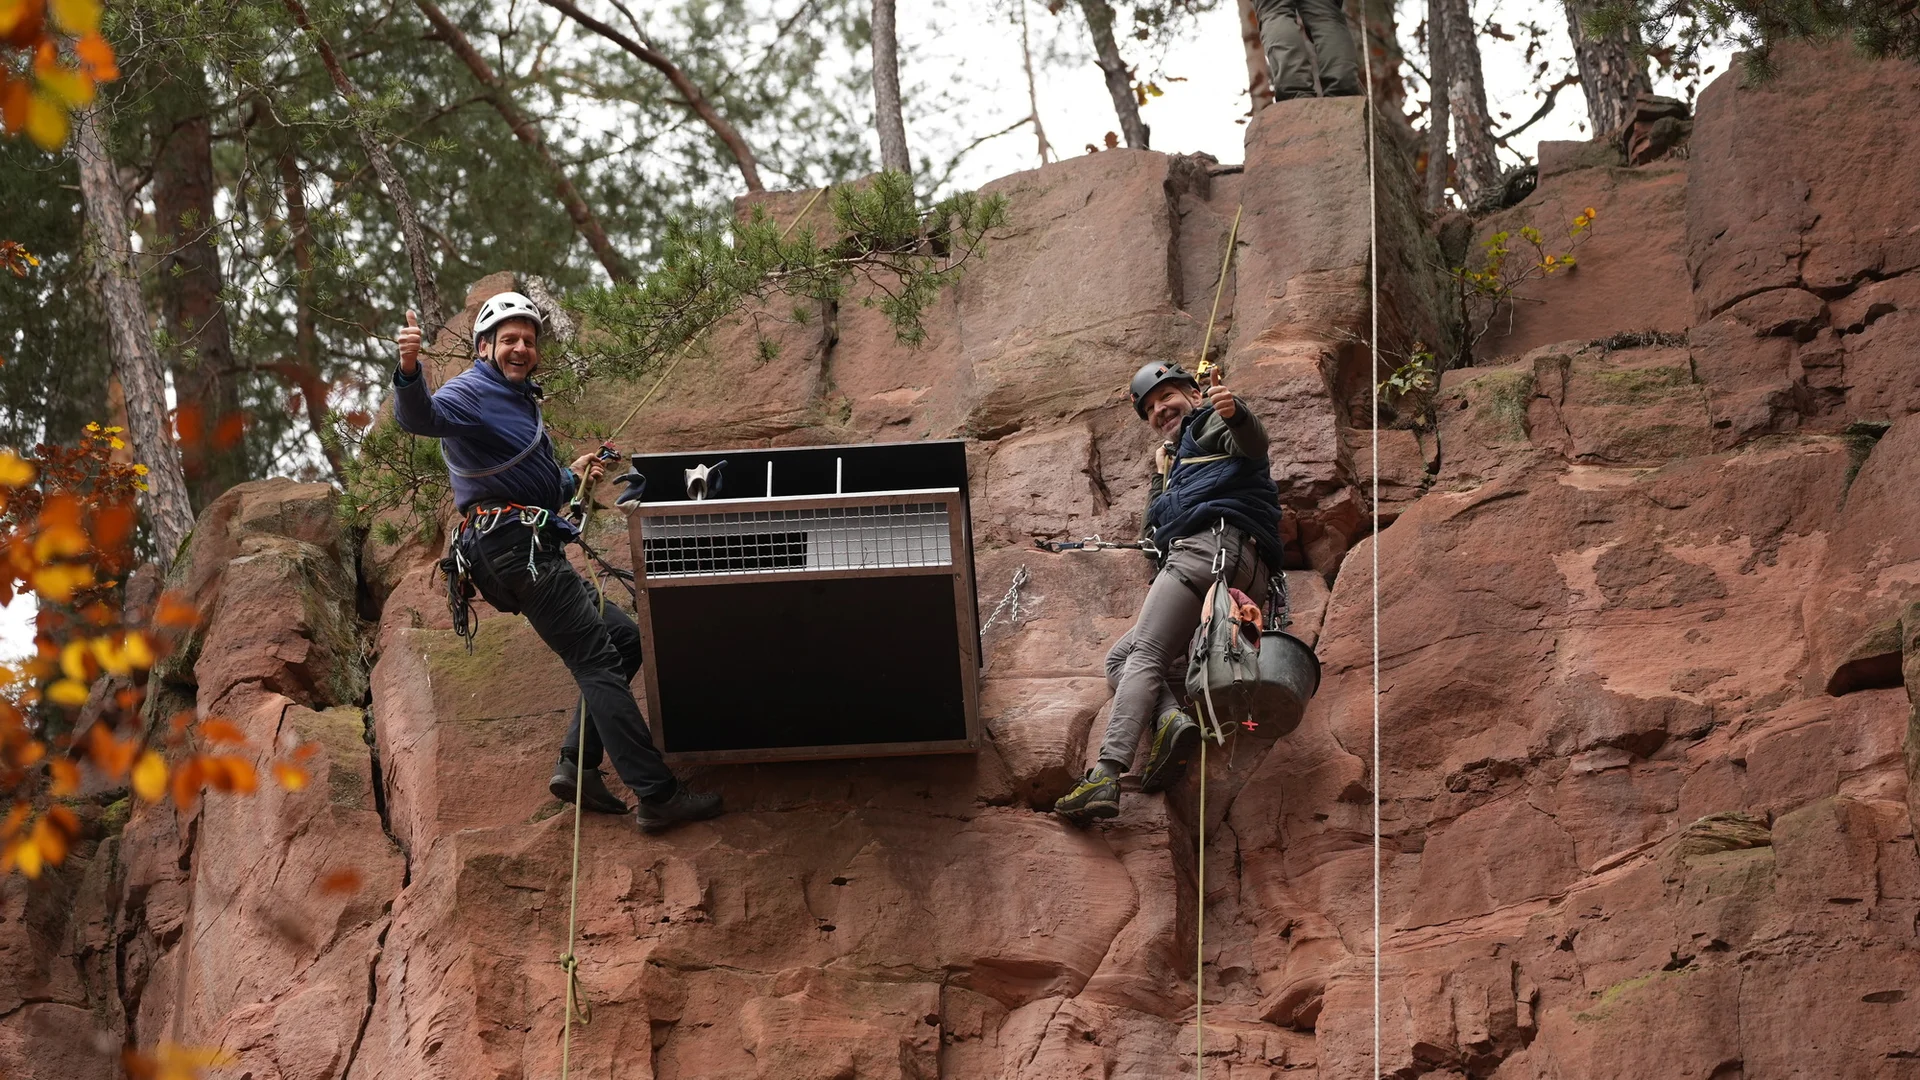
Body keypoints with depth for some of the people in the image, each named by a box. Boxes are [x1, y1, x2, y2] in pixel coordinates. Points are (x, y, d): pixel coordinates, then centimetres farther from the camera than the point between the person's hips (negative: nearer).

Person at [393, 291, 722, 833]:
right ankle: (659, 796, -15)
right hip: (516, 547, -11)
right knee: (597, 662, -13)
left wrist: (571, 478, 16)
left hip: (537, 553, 11)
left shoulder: (520, 401, 24)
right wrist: (409, 370, -50)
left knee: (624, 638, 14)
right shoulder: (472, 393, -8)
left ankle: (577, 767, 10)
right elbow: (422, 417, -31)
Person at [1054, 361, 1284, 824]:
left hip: (1215, 542, -9)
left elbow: (1253, 442, -11)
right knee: (1118, 658, 6)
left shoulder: (1209, 424, 16)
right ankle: (1171, 718, -27)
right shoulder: (1175, 465, 42)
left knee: (1144, 656, -22)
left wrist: (1236, 413, -32)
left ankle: (1105, 777, -39)